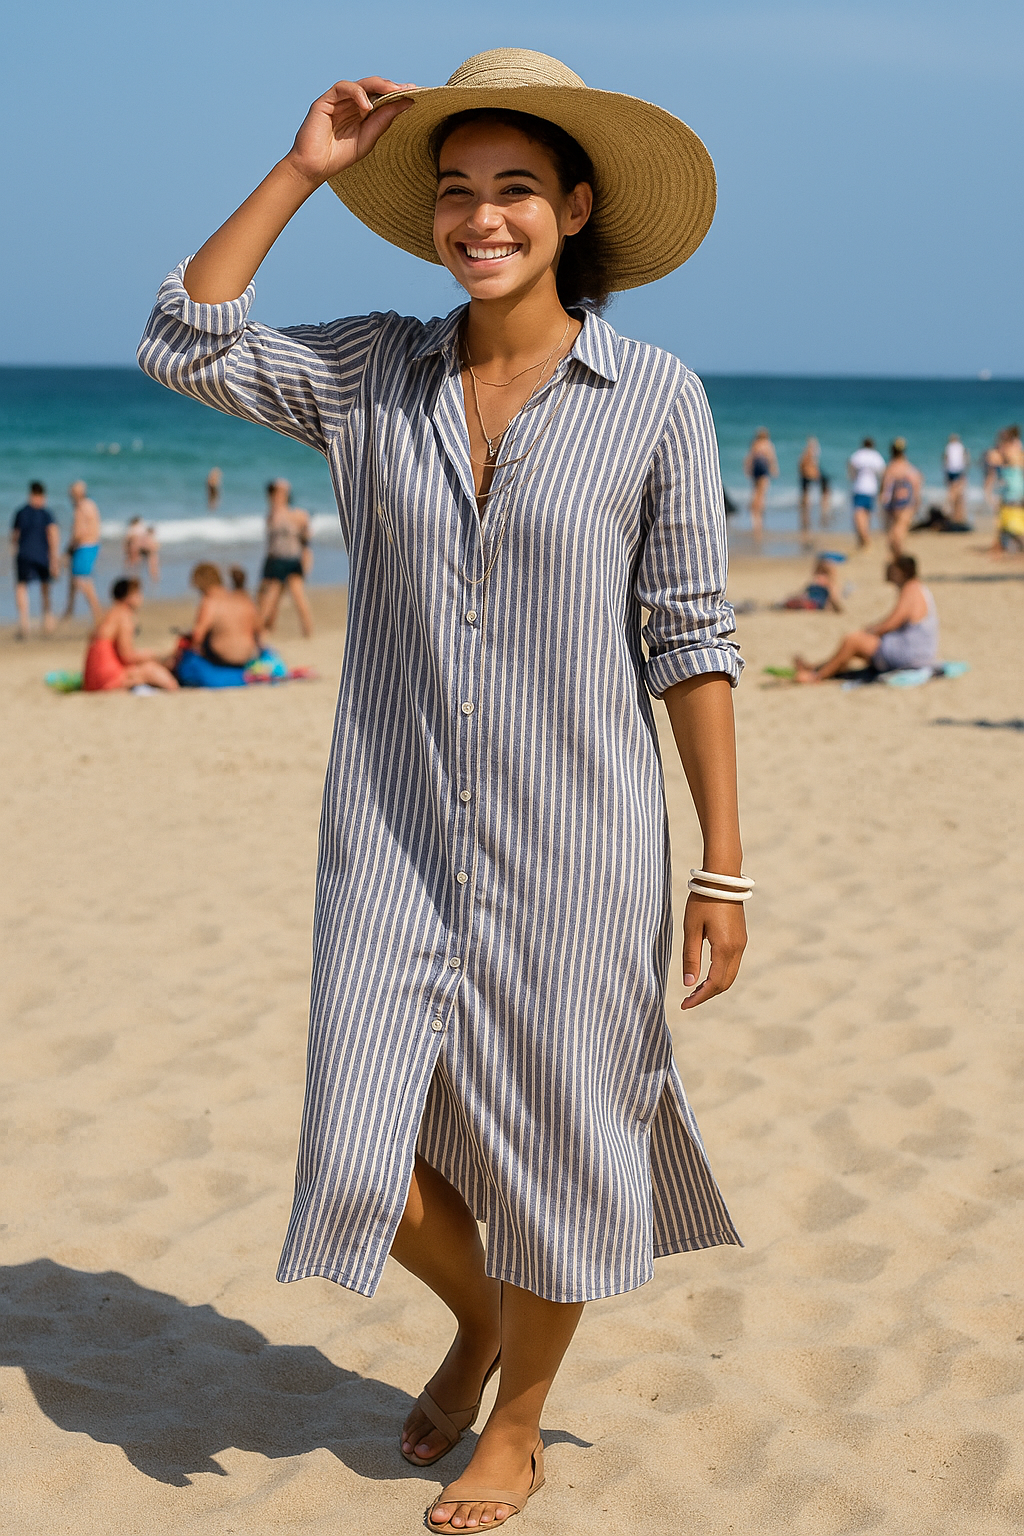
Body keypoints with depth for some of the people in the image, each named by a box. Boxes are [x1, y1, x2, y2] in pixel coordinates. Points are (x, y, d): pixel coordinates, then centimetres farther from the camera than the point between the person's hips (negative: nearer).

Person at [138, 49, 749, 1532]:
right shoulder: (373, 373, 3)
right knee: (376, 1166, 2)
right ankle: (475, 1319, 37)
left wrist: (723, 865, -5)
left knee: (550, 1155, 10)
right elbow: (184, 342, -2)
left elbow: (691, 635, -4)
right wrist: (302, 169, -4)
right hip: (397, 842, 2)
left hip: (573, 850, -2)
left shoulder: (657, 395, -6)